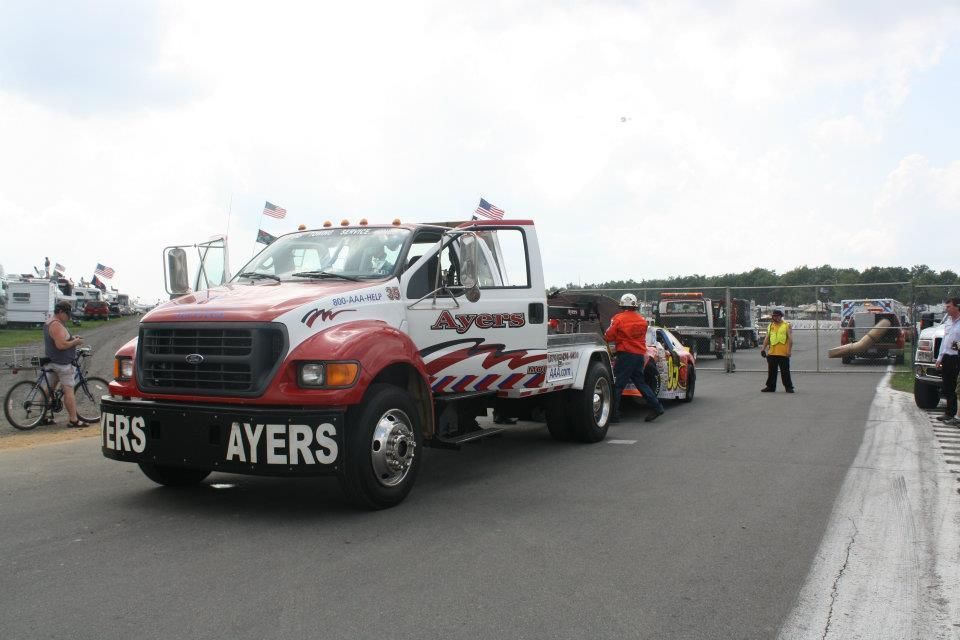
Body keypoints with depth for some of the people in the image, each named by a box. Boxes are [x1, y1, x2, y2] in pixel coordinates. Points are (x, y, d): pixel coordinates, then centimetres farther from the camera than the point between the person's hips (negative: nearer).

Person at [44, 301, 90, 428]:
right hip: (62, 363, -11)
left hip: (51, 362, 11)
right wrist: (75, 342, -14)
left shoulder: (48, 323, 15)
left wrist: (71, 338, 12)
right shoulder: (57, 325, -19)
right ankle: (74, 420, -7)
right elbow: (61, 345, -28)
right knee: (69, 391, -8)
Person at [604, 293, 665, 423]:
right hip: (640, 354, 7)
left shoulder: (618, 319, -9)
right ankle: (656, 407, 15)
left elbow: (608, 337, -7)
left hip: (626, 354, -6)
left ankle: (613, 414, -3)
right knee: (640, 382, 18)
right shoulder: (642, 320, 10)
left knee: (617, 384, -3)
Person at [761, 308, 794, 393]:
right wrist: (763, 349, 7)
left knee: (785, 371, 0)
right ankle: (770, 387, 19)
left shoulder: (787, 325, -3)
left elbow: (790, 339, -7)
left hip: (783, 354, -5)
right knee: (771, 371, 10)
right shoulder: (770, 326, 12)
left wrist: (789, 351, -13)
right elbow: (767, 338, 15)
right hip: (772, 353, 5)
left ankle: (789, 387, 8)